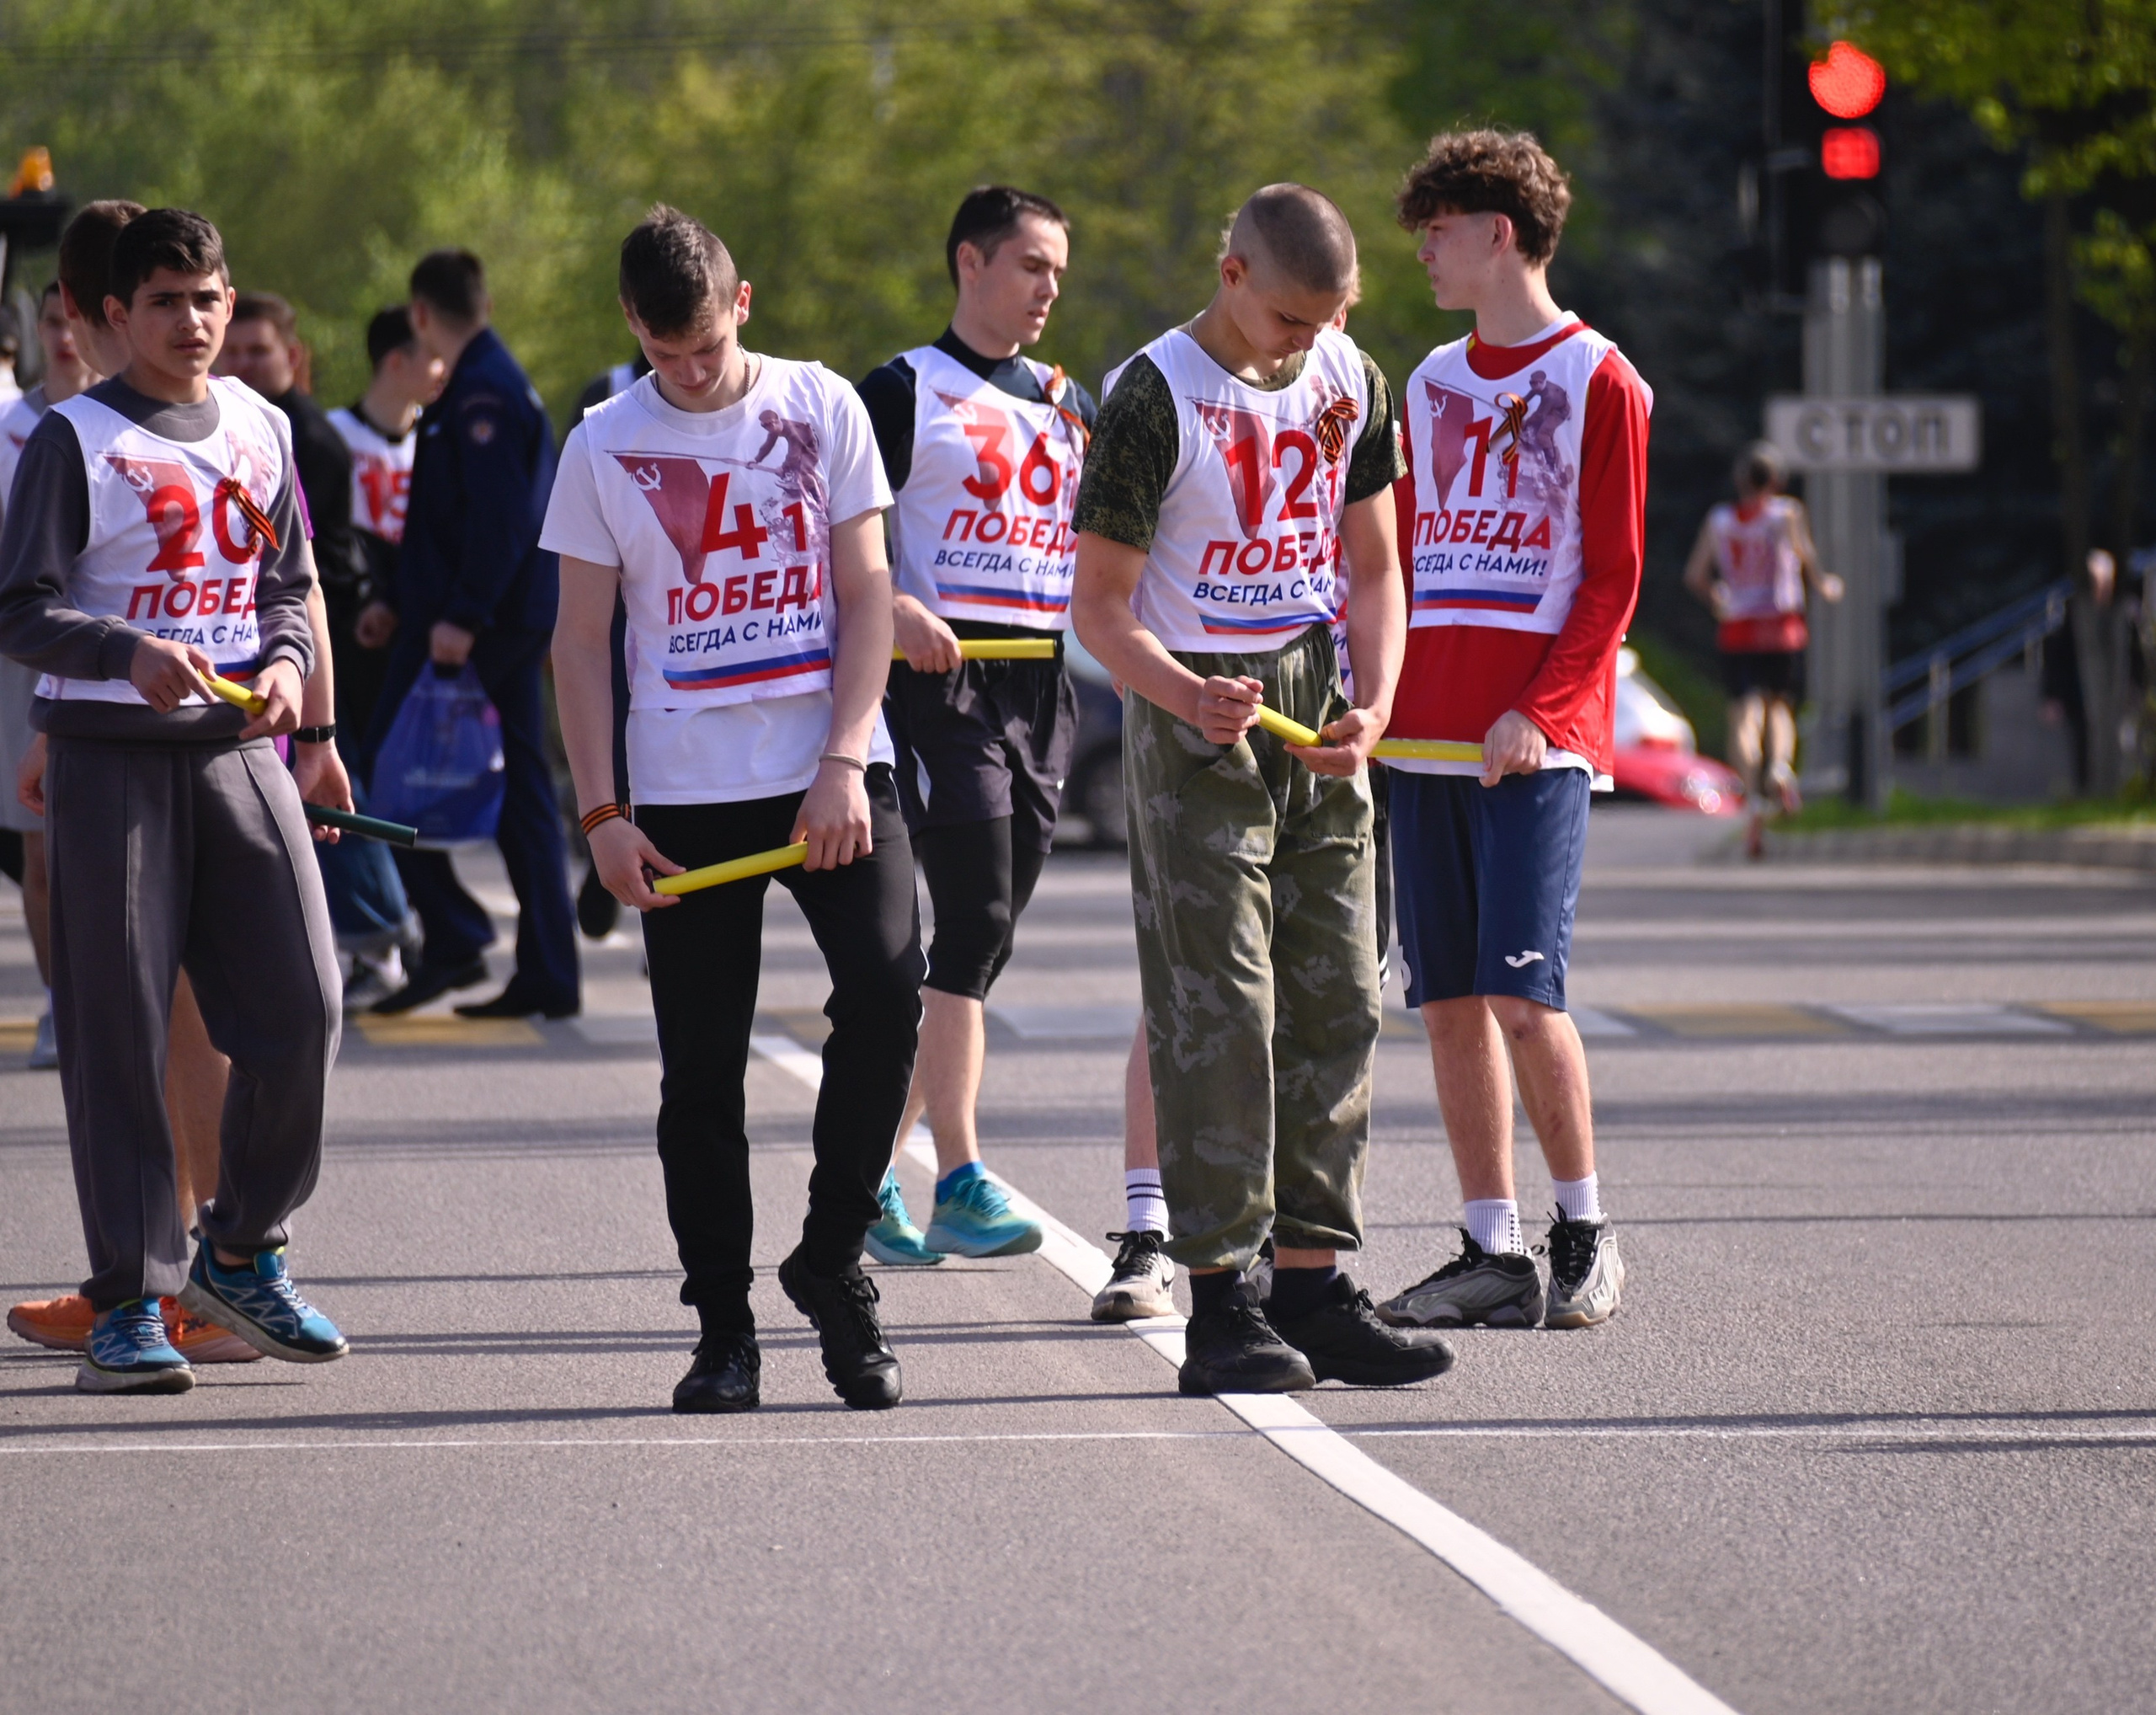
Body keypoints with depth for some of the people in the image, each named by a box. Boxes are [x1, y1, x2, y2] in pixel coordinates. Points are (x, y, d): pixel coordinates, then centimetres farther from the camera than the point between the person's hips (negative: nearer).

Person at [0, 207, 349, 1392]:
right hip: (108, 754, -4)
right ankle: (128, 1303, 2)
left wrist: (284, 661, -2)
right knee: (116, 1033, -4)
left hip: (237, 750, 4)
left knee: (301, 1005, -4)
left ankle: (240, 1252, 16)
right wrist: (131, 653, -22)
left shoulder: (261, 430, 13)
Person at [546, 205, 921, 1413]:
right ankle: (725, 1328, 10)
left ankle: (833, 1256, -2)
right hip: (686, 792, 0)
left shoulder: (823, 408, 3)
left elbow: (866, 593, 3)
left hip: (833, 773, 0)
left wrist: (843, 765, -8)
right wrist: (601, 812, -4)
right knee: (702, 1067, 1)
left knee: (888, 986, -19)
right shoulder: (606, 448, 2)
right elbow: (582, 640, 5)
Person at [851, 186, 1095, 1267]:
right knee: (973, 922, -16)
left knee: (985, 938, 7)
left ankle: (877, 1175, 16)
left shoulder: (1068, 402, 19)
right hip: (945, 675, -6)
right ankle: (960, 1184, -17)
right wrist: (897, 610, -19)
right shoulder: (907, 390, 0)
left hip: (1044, 681, 6)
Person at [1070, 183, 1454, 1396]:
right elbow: (1100, 604, -10)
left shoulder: (1352, 382, 6)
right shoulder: (1157, 397, -11)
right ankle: (1221, 1303, -7)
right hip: (1196, 718, -6)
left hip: (1315, 713, 6)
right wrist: (1191, 699, -26)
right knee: (1216, 1010, -9)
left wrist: (1374, 705, -3)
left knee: (1336, 999, 5)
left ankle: (1315, 1284, 11)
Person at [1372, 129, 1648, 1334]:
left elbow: (1613, 577, -5)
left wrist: (1538, 710, -15)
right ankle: (1495, 1255, 7)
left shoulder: (1598, 381, -2)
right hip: (1427, 736, 6)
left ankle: (1587, 1232, 1)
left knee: (1521, 991, -14)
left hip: (1537, 745, -6)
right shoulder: (1434, 384, 17)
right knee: (1448, 999, 2)